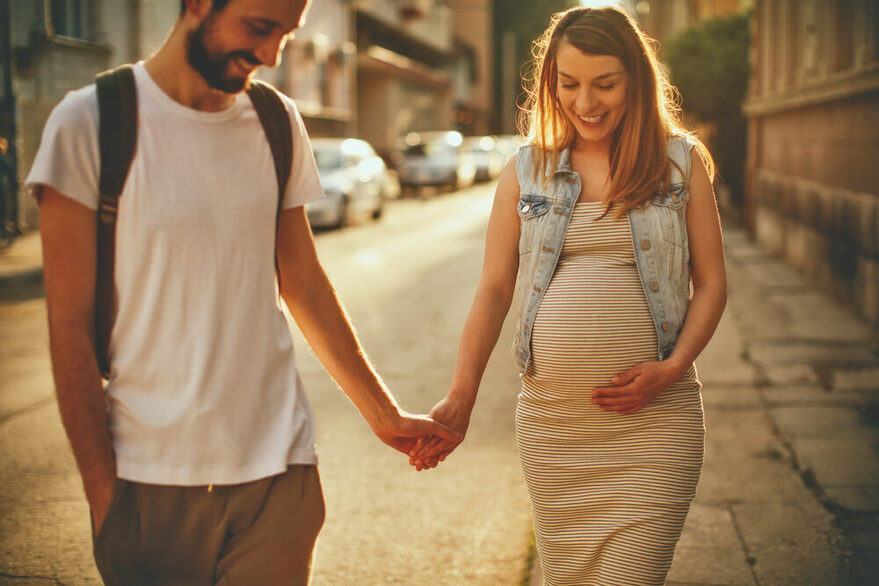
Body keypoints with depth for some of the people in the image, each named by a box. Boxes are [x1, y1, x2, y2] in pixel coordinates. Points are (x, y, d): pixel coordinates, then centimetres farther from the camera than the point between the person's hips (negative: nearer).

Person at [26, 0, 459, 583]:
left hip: (277, 472, 3)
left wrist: (385, 415, 20)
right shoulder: (89, 124, -7)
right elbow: (71, 330, -6)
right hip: (152, 480, -3)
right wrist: (104, 496, -8)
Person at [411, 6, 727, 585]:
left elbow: (711, 283, 6)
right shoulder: (527, 171, 9)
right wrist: (460, 397, 1)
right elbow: (494, 289, 9)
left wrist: (671, 369, -9)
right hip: (551, 422, 2)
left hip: (654, 423, -2)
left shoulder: (681, 161, 5)